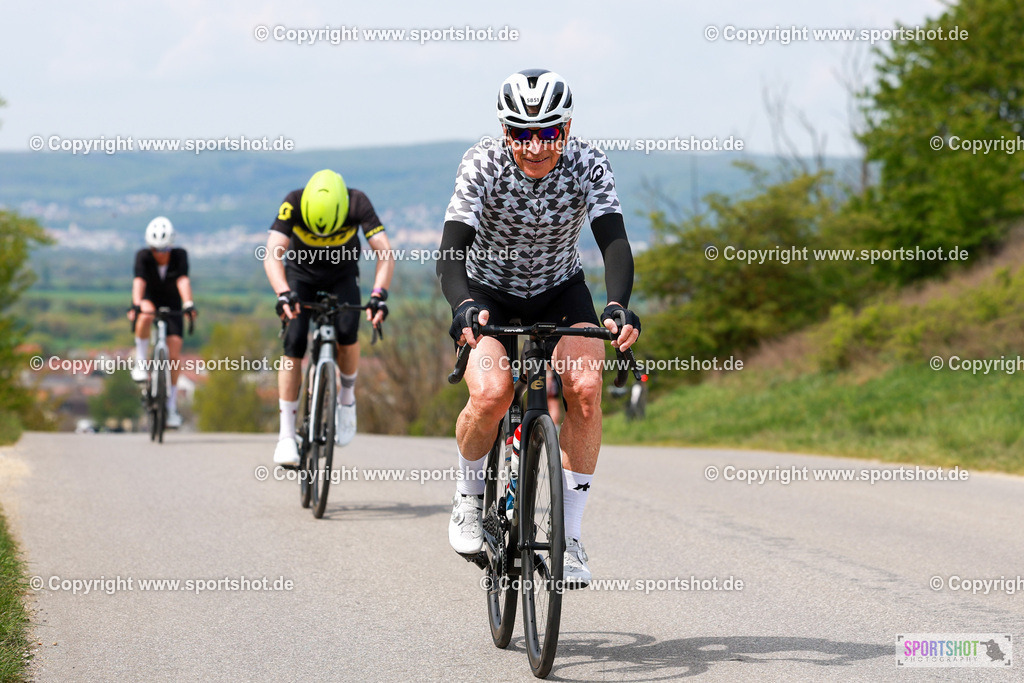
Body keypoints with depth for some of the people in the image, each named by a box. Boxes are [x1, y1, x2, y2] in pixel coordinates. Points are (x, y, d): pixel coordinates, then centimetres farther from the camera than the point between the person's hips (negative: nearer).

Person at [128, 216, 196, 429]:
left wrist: (188, 304, -50)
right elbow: (139, 281, -35)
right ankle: (140, 363, -23)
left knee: (174, 353, -12)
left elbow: (183, 280, -33)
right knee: (146, 315, -39)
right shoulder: (143, 256, -20)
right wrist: (137, 304, -53)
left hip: (172, 307, 1)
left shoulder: (179, 255, -18)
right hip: (149, 301, -1)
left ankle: (171, 406, -2)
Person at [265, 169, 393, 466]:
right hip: (301, 274, -1)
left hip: (342, 275, 1)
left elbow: (385, 254, -32)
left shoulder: (358, 204, -30)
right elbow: (272, 255, -37)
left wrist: (379, 295, -47)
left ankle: (347, 397, 6)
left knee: (347, 333, -23)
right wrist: (283, 293, -53)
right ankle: (287, 434, -13)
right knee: (293, 344, -15)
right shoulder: (293, 204, -31)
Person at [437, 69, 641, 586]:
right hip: (489, 293, -1)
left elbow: (614, 242, -31)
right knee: (490, 394, -29)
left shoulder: (588, 166, -21)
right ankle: (469, 495, 2)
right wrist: (465, 307, -53)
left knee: (585, 387, -26)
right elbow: (451, 255, -33)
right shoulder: (482, 166, -25)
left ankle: (569, 535, -14)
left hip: (560, 291, 2)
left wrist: (617, 306, -50)